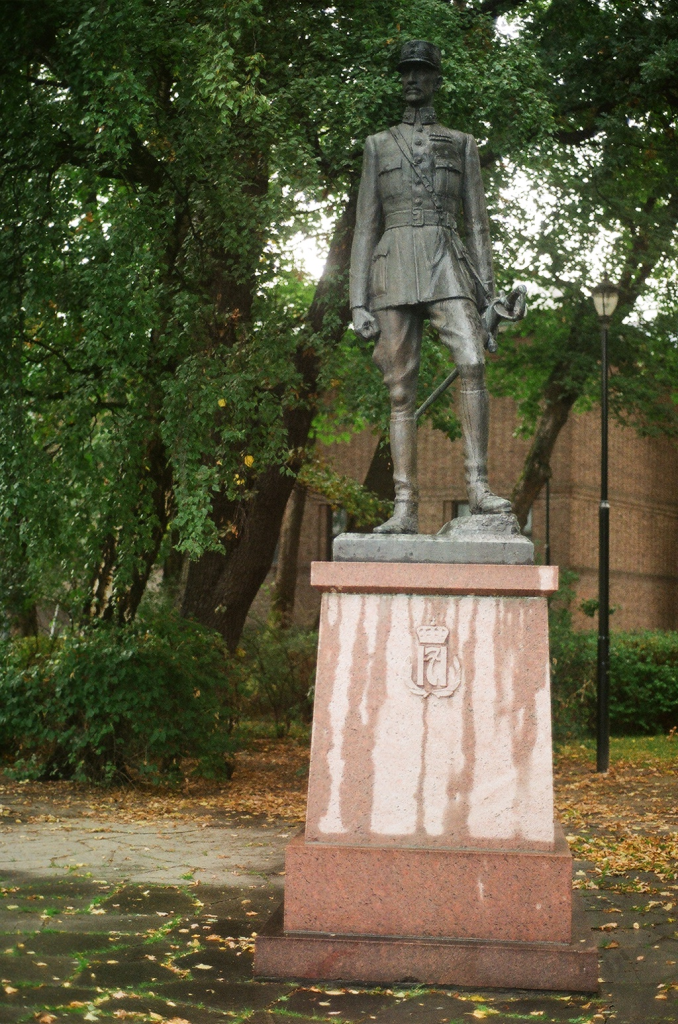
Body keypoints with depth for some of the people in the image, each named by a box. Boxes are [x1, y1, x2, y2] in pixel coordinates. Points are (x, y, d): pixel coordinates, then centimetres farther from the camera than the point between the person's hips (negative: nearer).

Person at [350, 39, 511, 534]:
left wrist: (487, 293, 1)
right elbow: (365, 227, 11)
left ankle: (478, 485, -22)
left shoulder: (462, 144, 16)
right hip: (395, 273, 1)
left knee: (472, 362, -24)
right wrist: (359, 301, 2)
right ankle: (407, 507, -5)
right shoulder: (379, 145, 16)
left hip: (447, 268, 0)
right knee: (402, 391, -4)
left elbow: (477, 222, 12)